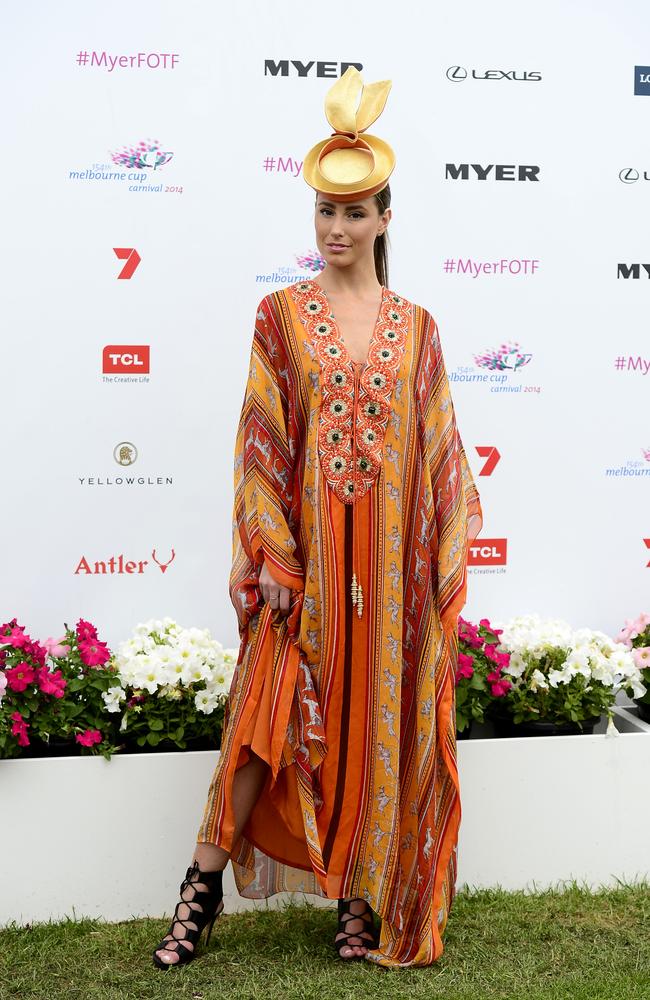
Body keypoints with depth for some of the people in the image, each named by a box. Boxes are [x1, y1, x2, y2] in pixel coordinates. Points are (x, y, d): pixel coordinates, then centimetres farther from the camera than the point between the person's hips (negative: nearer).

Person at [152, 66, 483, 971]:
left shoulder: (416, 328, 7)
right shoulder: (282, 316, 2)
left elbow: (441, 449, 7)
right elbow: (261, 442, -2)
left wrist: (447, 560, 2)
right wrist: (272, 555, -9)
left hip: (392, 558, 2)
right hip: (307, 552, -2)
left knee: (381, 724, 7)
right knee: (274, 717, -1)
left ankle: (365, 901, 21)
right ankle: (205, 885, 13)